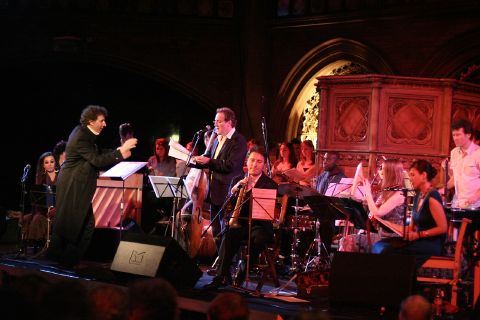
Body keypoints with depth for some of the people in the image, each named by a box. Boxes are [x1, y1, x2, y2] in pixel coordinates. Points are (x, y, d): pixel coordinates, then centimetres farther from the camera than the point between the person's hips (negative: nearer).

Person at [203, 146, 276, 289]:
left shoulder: (270, 184, 2)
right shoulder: (237, 180, 12)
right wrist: (234, 190, -16)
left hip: (259, 224, -2)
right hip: (239, 223, 2)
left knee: (259, 238, -36)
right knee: (229, 234, -32)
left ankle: (242, 275, -21)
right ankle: (222, 276, -30)